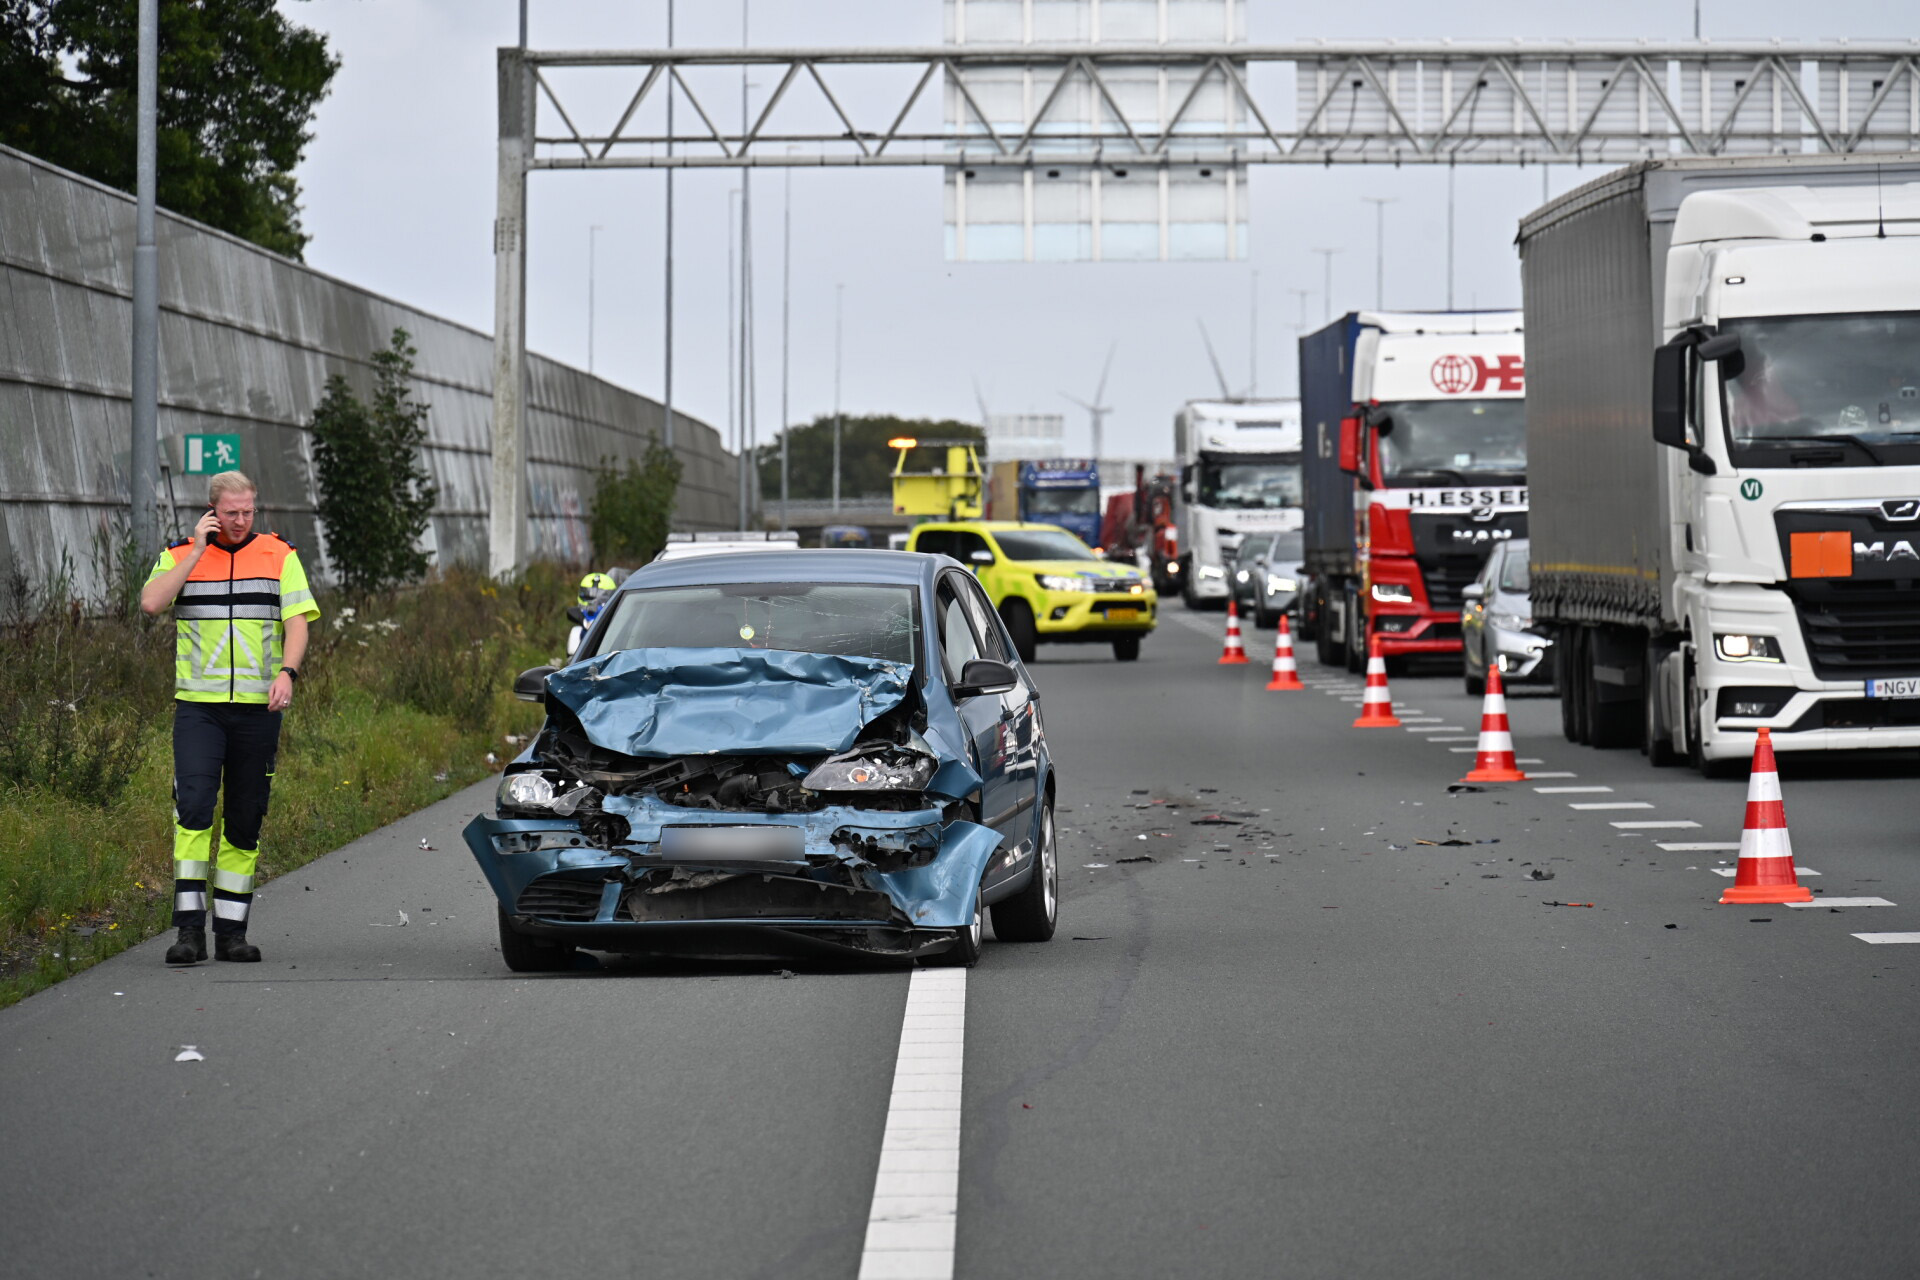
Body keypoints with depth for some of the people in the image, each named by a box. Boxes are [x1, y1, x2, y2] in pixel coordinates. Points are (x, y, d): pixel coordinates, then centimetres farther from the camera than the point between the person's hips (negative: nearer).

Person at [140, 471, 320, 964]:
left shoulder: (279, 556, 8)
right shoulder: (181, 556, 7)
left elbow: (297, 622, 1)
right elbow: (151, 601, -10)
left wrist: (287, 672, -16)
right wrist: (197, 551, -9)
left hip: (258, 706, 2)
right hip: (197, 705, -1)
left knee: (245, 820, 4)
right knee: (194, 806, -16)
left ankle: (232, 931, 12)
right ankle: (189, 928, -15)